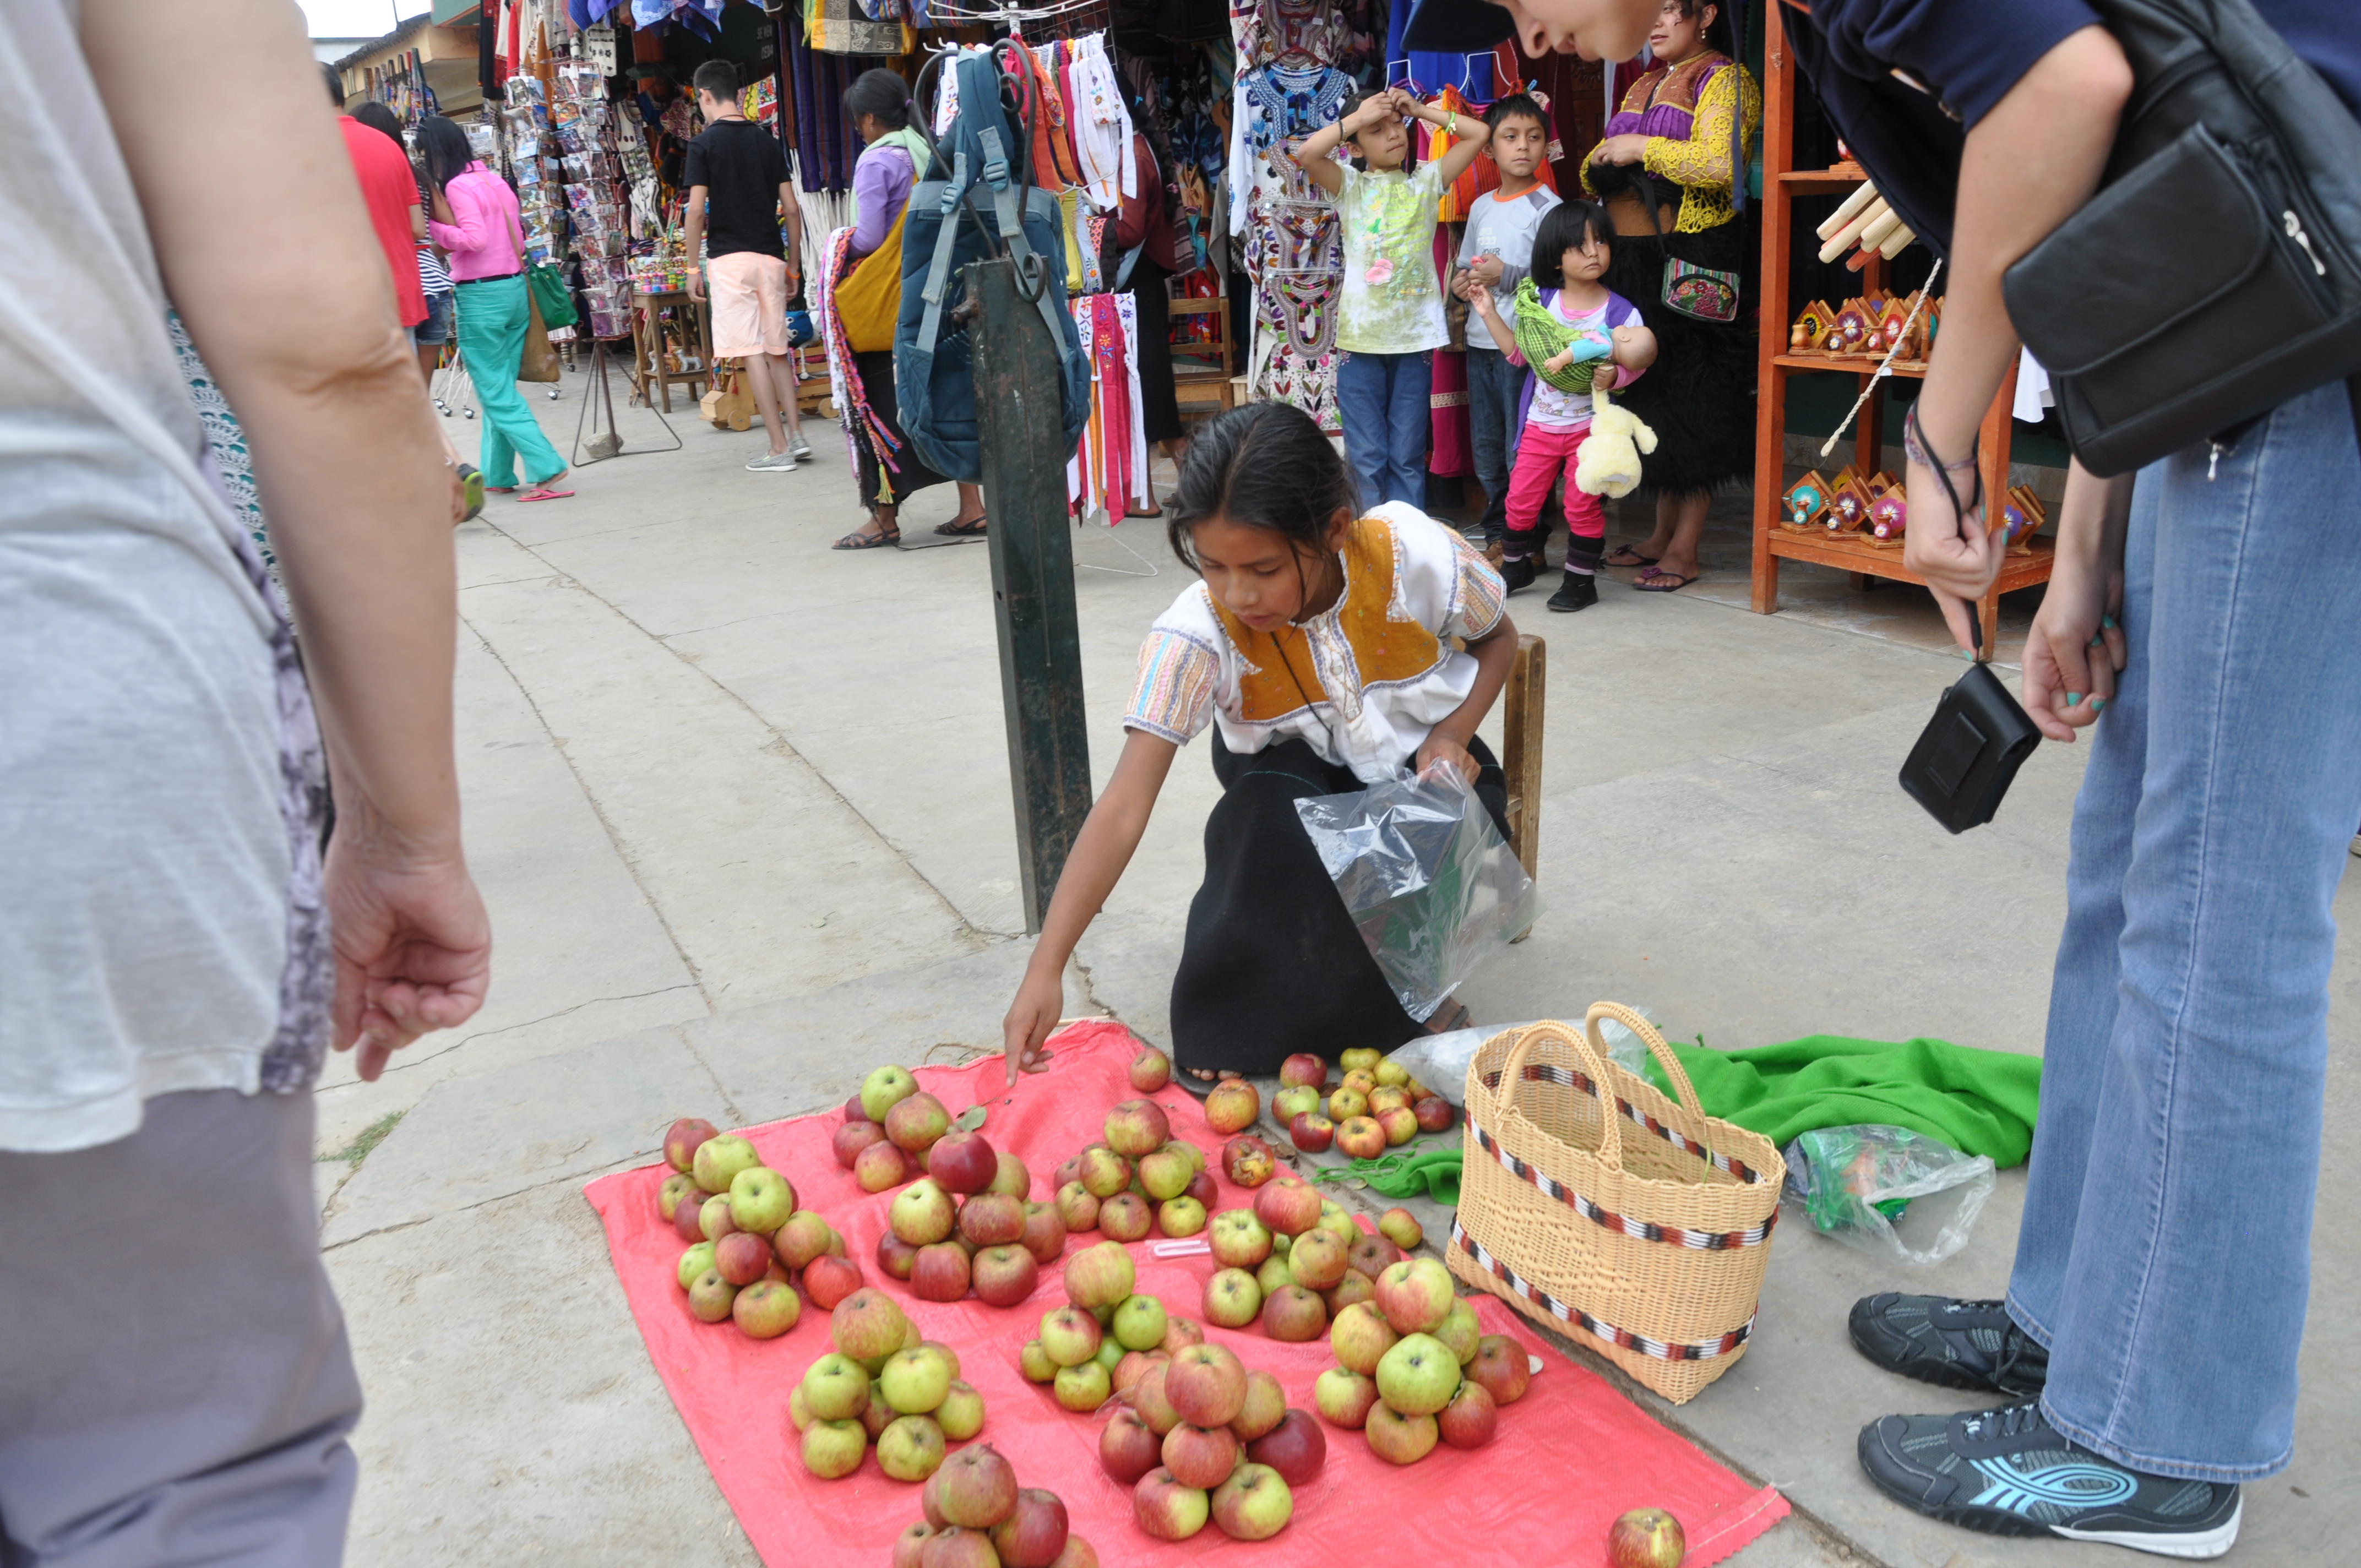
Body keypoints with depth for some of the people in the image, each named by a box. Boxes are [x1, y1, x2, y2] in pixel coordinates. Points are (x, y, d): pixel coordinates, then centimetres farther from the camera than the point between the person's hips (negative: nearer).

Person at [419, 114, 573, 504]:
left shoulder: (458, 185, -11)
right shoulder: (495, 181, 13)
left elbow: (474, 238, -21)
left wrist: (431, 226, -10)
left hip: (480, 296, -8)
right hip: (515, 289, 8)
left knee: (495, 394, -4)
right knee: (500, 388, 13)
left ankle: (546, 468, -13)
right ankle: (496, 476, 18)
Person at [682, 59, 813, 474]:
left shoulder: (704, 144, -4)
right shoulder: (767, 141, 10)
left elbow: (697, 210, -8)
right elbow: (791, 210, 9)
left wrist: (693, 268, -1)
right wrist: (792, 264, 17)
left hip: (729, 258, -5)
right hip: (770, 257, 5)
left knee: (752, 352, -4)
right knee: (777, 349, 14)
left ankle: (779, 448, -5)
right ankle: (796, 433, 9)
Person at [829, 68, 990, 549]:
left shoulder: (876, 161, -12)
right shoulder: (928, 152, 9)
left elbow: (868, 237, -16)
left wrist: (842, 245, 3)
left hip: (886, 300, -7)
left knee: (878, 405, 1)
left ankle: (885, 517, 4)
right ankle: (972, 506, 10)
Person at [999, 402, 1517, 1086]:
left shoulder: (1417, 556, -27)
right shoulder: (1199, 631, -30)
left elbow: (1499, 637, -2)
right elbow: (1124, 808, -33)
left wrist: (1451, 737, -21)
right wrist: (1046, 969, -40)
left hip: (1418, 765, 2)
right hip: (1298, 775, -1)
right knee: (1272, 813, -36)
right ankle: (1237, 1020, -12)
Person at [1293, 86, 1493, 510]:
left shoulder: (1426, 181, 9)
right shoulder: (1351, 186, 4)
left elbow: (1480, 133, 7)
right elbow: (1306, 154, -13)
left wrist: (1419, 110, 5)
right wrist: (1359, 116, -8)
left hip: (1415, 335, 2)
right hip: (1361, 336, -1)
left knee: (1408, 457, 7)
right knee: (1367, 457, 1)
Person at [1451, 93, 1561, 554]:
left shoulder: (1547, 207, -6)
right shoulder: (1482, 207, 13)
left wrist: (1507, 275, -19)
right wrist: (1462, 281, 2)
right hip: (1481, 341, 7)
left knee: (1521, 447, -6)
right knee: (1485, 445, 14)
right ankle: (1497, 526, 28)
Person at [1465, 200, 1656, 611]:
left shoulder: (1621, 312, -9)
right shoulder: (1540, 301, -1)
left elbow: (1634, 366, -9)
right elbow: (1519, 353, 5)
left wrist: (1612, 376, -29)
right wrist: (1489, 315, 0)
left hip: (1589, 425, -3)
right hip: (1541, 421, 3)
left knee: (1582, 503, 1)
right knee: (1521, 497, 7)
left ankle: (1581, 579, 14)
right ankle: (1517, 564, 29)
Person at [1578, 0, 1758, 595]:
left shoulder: (1722, 80, -4)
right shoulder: (1644, 86, 20)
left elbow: (1722, 164, -22)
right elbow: (1597, 176, 21)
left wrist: (1642, 148, -16)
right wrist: (1601, 162, -2)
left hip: (1690, 261, -8)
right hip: (1633, 257, 8)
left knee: (1689, 395, -6)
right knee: (1651, 391, 10)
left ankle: (1684, 551, -2)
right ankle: (1662, 533, 19)